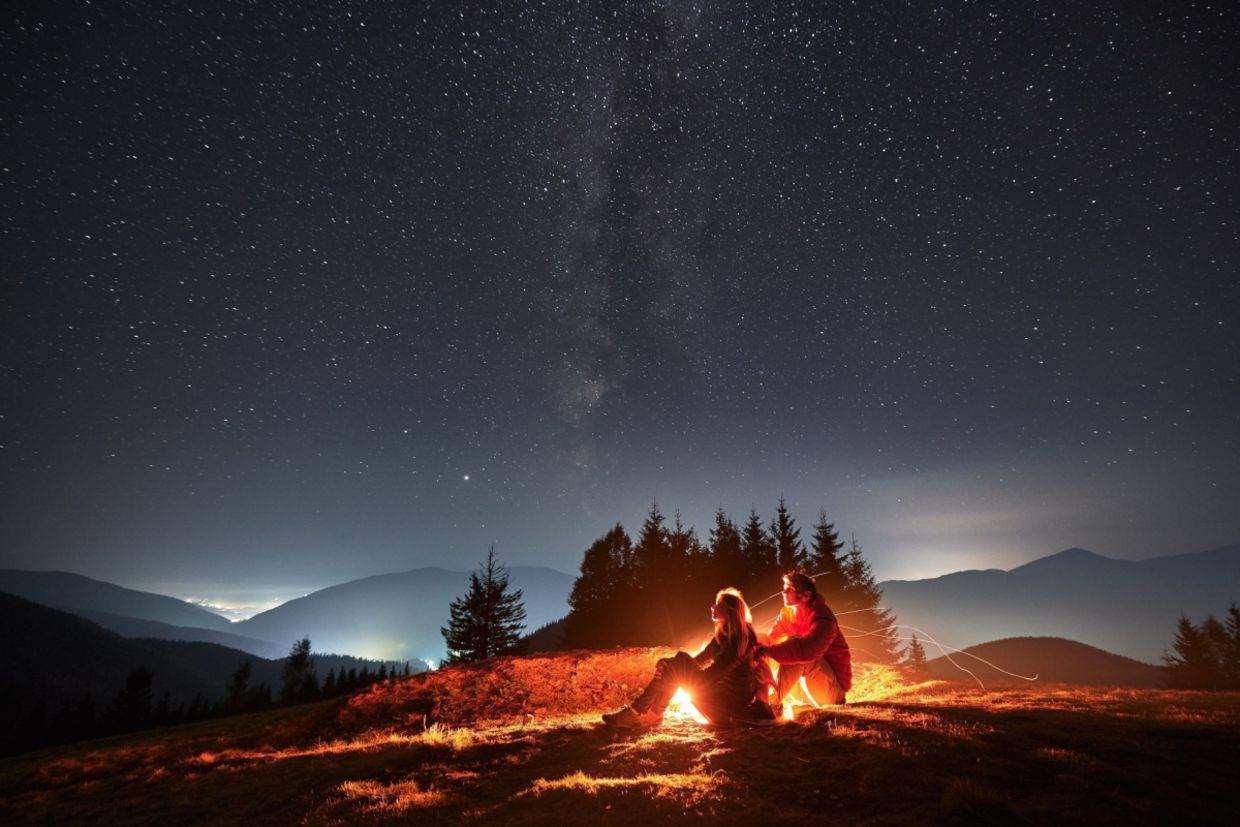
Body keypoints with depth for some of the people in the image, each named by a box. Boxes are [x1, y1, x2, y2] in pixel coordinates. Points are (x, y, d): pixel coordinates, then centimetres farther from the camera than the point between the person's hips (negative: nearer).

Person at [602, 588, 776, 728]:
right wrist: (669, 667, -12)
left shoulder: (739, 640, -17)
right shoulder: (722, 636, 11)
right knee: (678, 666, 1)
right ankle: (651, 713, -10)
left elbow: (713, 676, -22)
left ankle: (637, 713, -17)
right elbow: (699, 661, 6)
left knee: (680, 661, -18)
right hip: (721, 695, 9)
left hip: (732, 703, -9)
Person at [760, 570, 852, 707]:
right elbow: (771, 639, -2)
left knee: (795, 655, -31)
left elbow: (806, 650, -44)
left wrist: (767, 650, -44)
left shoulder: (822, 617, -26)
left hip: (834, 686, -8)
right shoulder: (787, 613, -1)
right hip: (813, 684, 8)